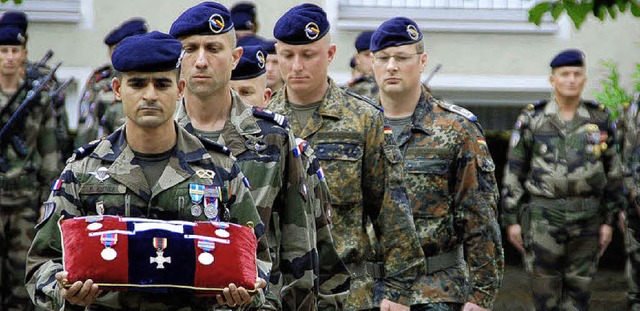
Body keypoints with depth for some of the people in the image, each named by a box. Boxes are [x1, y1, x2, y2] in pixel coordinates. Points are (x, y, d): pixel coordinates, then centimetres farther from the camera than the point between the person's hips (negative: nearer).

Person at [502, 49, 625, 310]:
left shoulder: (600, 119, 5)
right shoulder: (531, 120, 0)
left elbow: (612, 172, 9)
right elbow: (513, 173, 3)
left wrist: (608, 220, 6)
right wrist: (511, 220, -1)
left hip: (586, 218, 2)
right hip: (542, 217, -2)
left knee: (578, 290, 5)